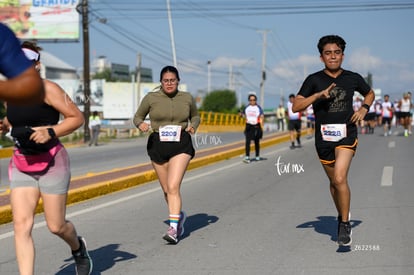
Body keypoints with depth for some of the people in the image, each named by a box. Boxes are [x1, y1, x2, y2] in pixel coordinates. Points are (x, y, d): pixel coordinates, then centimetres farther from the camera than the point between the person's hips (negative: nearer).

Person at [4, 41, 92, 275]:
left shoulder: (47, 89, -11)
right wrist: (7, 125, 5)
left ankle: (78, 247, 39)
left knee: (56, 226, 4)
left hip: (51, 162, -5)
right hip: (21, 165, 5)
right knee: (21, 225, -10)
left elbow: (77, 118, -10)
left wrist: (50, 132, -22)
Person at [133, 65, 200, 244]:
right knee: (166, 189, 11)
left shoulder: (187, 98, 4)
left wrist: (193, 126, -1)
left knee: (173, 186, -16)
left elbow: (195, 116, 20)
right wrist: (140, 124, -13)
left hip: (181, 145, -2)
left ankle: (173, 228, -17)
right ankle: (179, 215, 38)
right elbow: (137, 116, 10)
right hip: (158, 144, 2)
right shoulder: (151, 98, 0)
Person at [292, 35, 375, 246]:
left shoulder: (353, 78, 3)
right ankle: (342, 216, 38)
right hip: (323, 137, 2)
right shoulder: (314, 80, -2)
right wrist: (318, 95, -20)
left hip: (346, 135, -1)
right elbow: (296, 106, -8)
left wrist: (364, 108, 4)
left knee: (340, 178, -20)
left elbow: (370, 93, 23)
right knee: (334, 181, 15)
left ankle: (345, 224, -8)